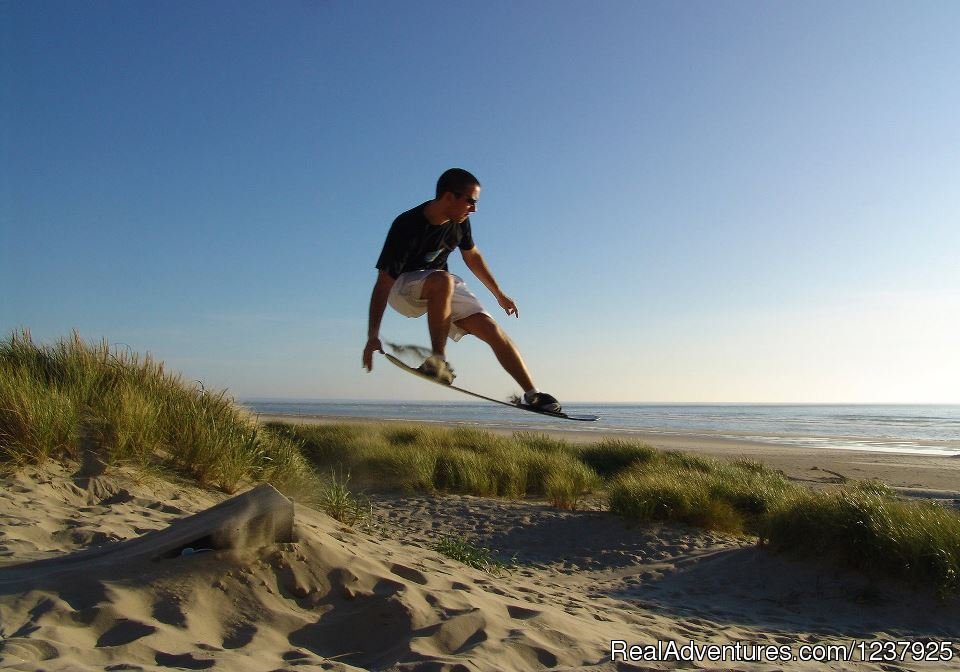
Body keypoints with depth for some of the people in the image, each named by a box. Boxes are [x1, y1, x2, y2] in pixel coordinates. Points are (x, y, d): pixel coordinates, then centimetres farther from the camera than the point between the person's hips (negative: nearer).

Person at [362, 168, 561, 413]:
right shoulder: (407, 226, -28)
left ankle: (532, 394, 0)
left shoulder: (459, 221, -8)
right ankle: (438, 359, -30)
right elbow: (383, 282, -29)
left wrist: (499, 294, 19)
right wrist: (373, 336, -33)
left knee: (492, 330, -9)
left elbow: (472, 256, 12)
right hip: (402, 287, -6)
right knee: (442, 280, -40)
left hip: (443, 290, 6)